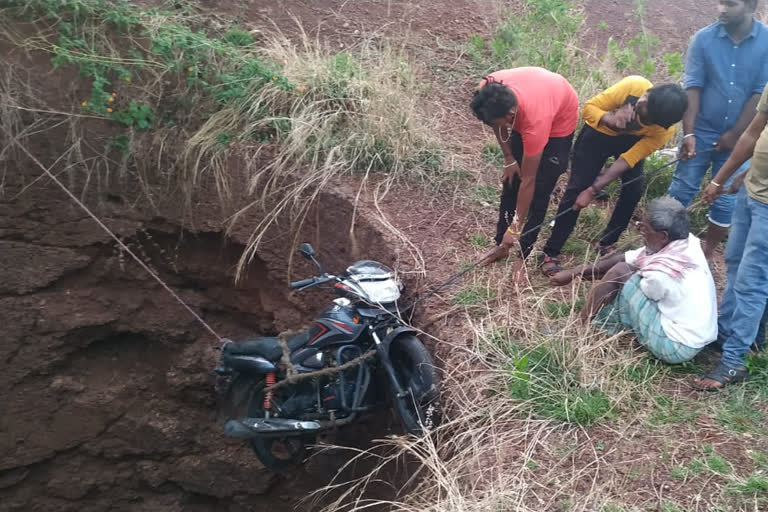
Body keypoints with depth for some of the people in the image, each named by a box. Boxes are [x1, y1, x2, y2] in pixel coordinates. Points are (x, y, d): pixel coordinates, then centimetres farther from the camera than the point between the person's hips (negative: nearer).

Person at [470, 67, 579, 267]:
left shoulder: (534, 122, -45)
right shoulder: (489, 91, -34)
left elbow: (528, 181, -35)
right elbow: (497, 124, -8)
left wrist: (515, 228, -27)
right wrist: (509, 159, -8)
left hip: (560, 116, -5)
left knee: (539, 189, -6)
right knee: (510, 180, 8)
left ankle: (523, 252, 7)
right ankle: (502, 244, 20)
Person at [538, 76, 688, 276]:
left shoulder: (664, 131, -30)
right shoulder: (633, 86, -35)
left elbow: (628, 160, -29)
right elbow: (589, 107, -25)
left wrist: (593, 190, -31)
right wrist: (611, 118, -46)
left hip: (631, 140, 2)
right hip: (599, 132, -2)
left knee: (634, 189, -10)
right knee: (577, 188, -11)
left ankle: (607, 244, 12)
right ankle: (551, 253, -8)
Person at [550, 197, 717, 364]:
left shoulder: (661, 272, -28)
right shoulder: (686, 242, -3)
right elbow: (624, 258, 0)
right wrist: (575, 272, 3)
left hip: (675, 346, -9)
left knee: (620, 272, -10)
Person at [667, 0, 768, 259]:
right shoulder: (704, 38, -7)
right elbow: (693, 87, -9)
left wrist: (735, 135, -9)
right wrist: (688, 133, -15)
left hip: (740, 137, 0)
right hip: (701, 131, 0)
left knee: (727, 200, 8)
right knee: (681, 191, 5)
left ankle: (706, 254, 23)